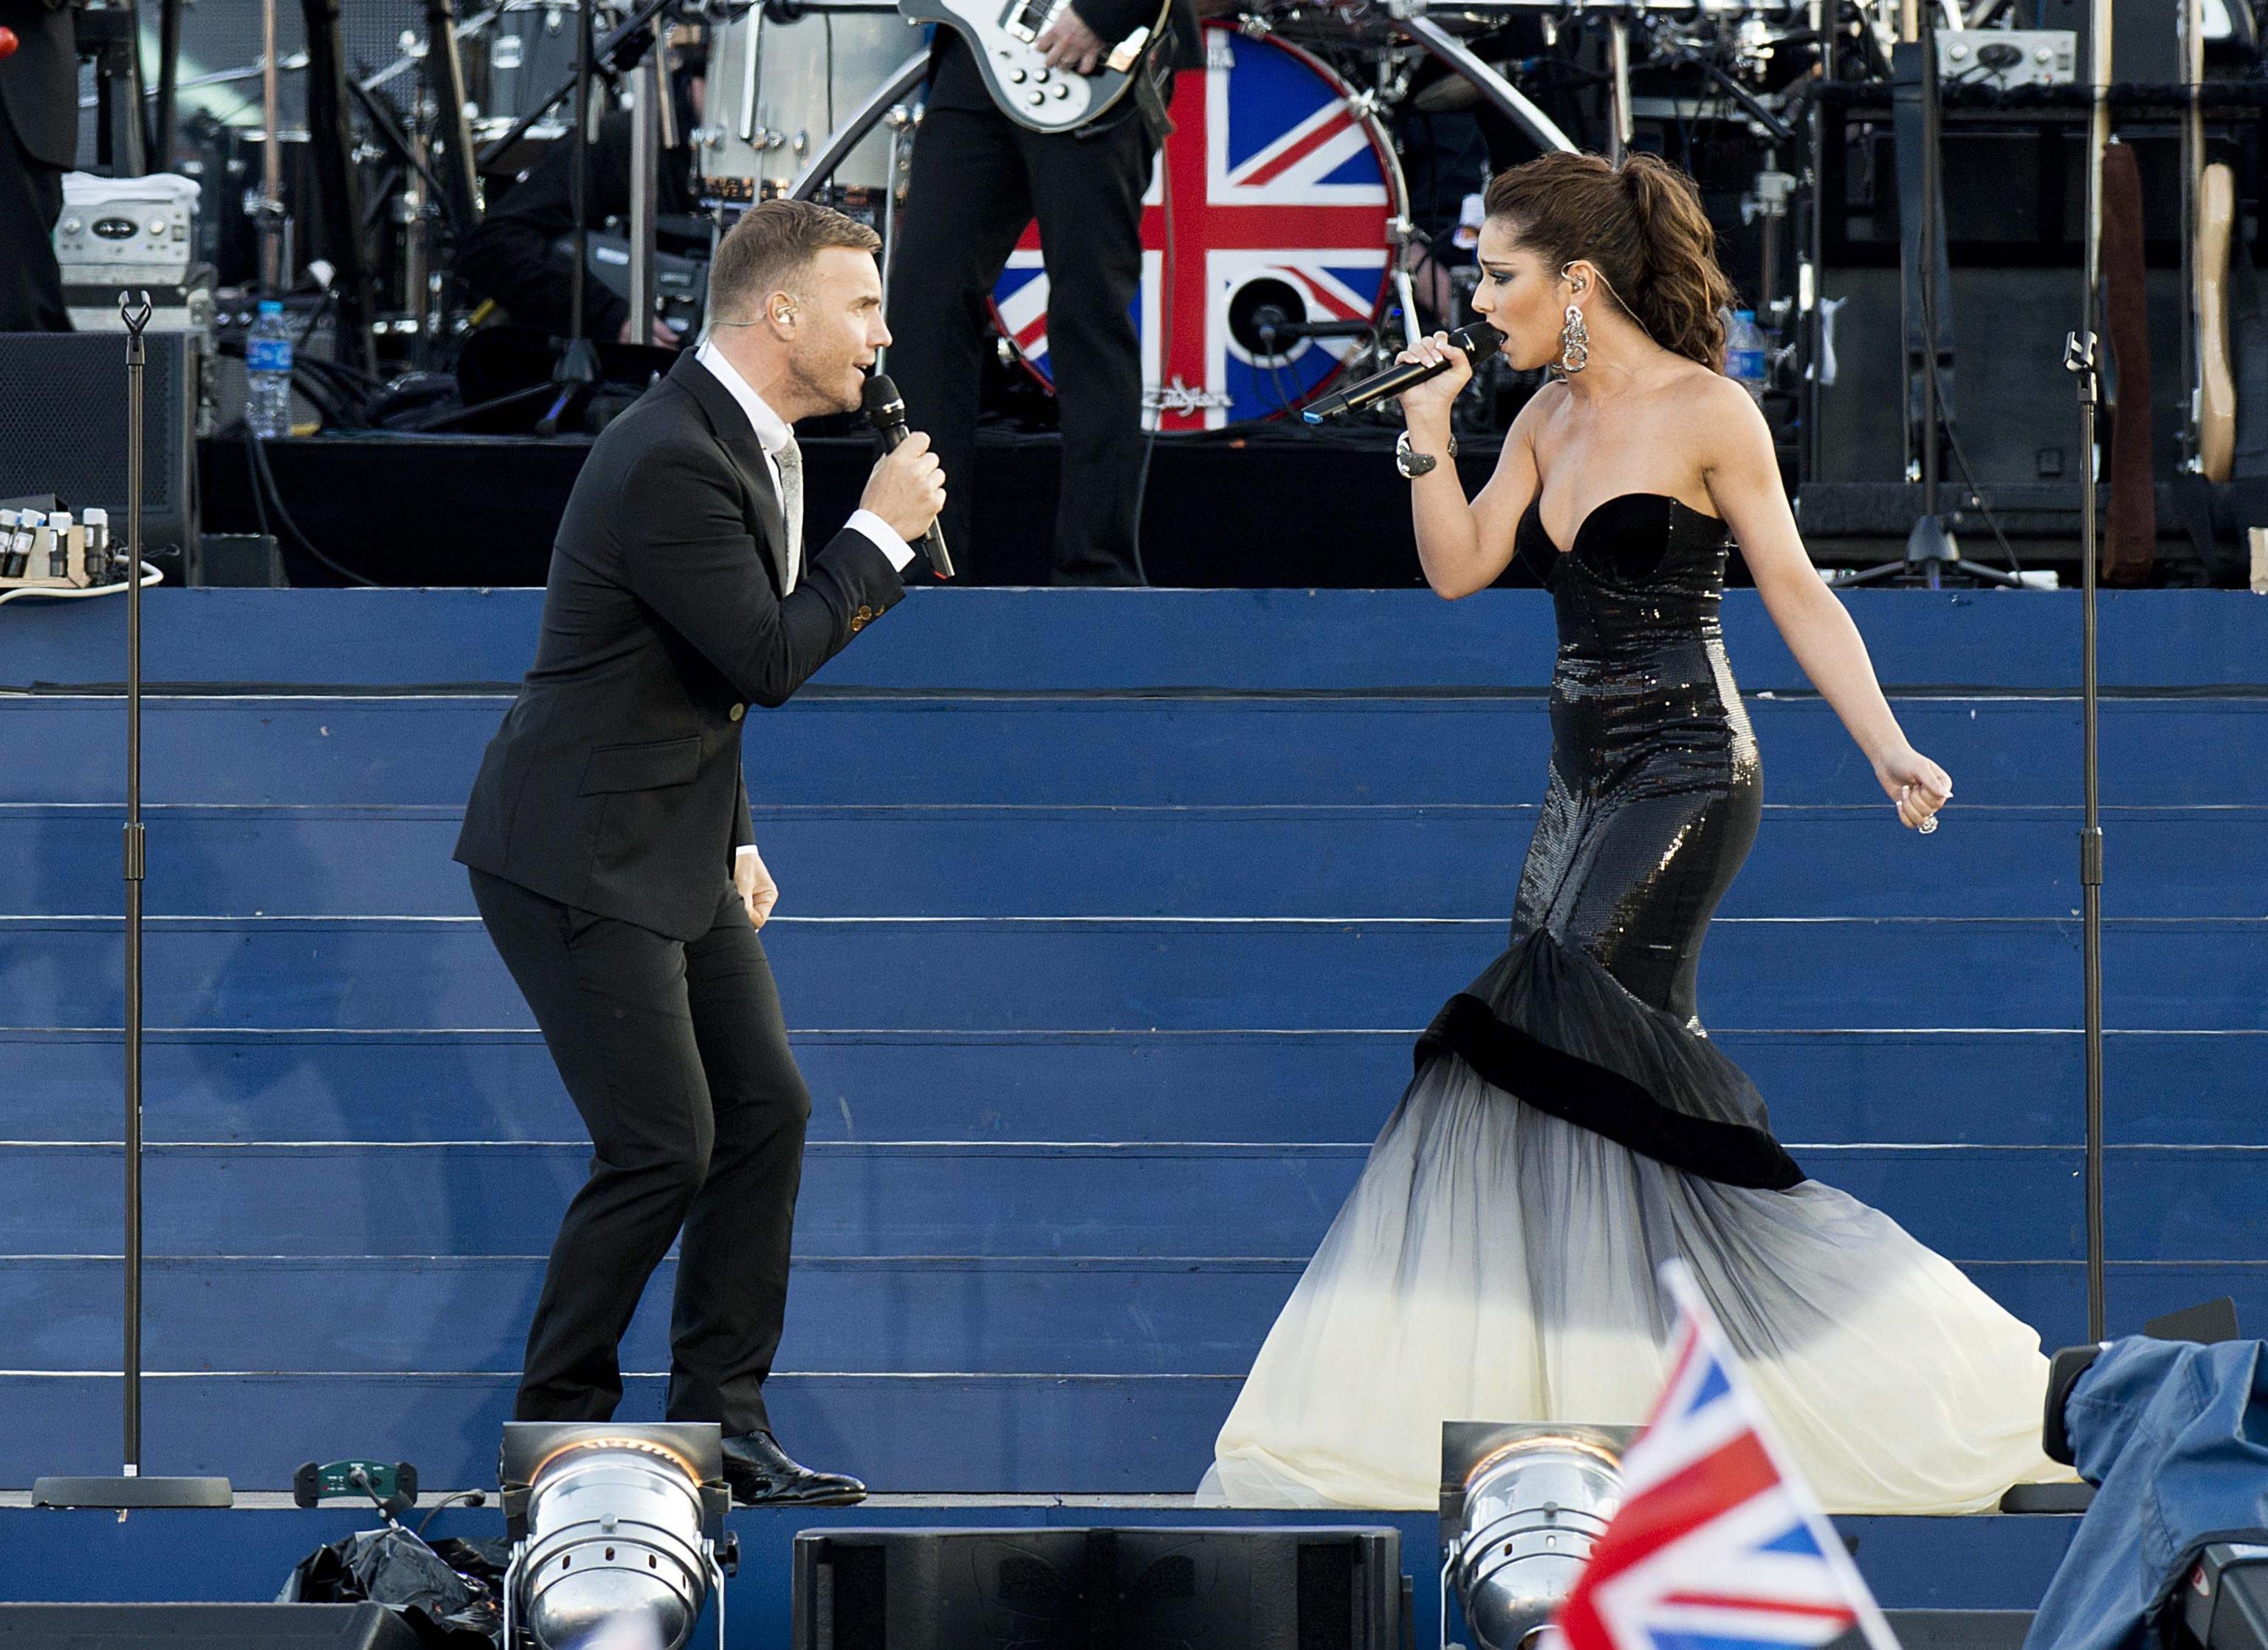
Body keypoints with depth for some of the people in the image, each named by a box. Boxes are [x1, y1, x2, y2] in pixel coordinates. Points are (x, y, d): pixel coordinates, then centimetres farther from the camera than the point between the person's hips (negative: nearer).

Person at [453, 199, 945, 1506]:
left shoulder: (745, 443, 10)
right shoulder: (670, 463, -22)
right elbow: (767, 658, -23)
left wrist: (736, 837, 18)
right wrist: (882, 533, -14)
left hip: (675, 849, 10)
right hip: (580, 857, -10)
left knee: (766, 1109, 6)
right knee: (664, 1147, -9)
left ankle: (723, 1415, 13)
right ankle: (556, 1430, 4)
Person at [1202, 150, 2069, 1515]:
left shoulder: (1708, 416, -9)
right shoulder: (1549, 420, 12)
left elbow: (1797, 594, -7)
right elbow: (1458, 568, 8)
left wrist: (1886, 744, -13)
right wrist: (1428, 424, 0)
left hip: (1684, 774, -8)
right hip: (1589, 776, 8)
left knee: (1575, 1034, -14)